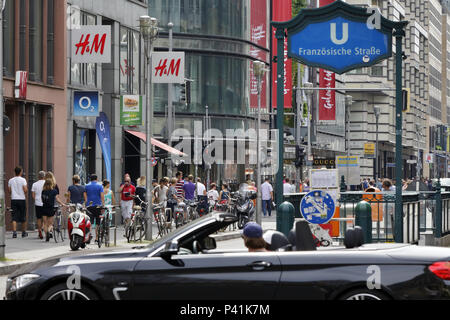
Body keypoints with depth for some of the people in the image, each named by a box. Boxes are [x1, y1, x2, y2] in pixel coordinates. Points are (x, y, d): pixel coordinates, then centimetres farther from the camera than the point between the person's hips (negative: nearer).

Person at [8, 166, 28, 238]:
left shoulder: (11, 180, 4)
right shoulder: (23, 180, -7)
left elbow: (9, 191, 6)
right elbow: (25, 190, -12)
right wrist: (27, 188, 10)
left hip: (13, 200, 2)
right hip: (22, 199, -2)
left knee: (14, 218, -1)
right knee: (23, 217, 9)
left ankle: (14, 232, -14)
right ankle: (23, 232, 18)